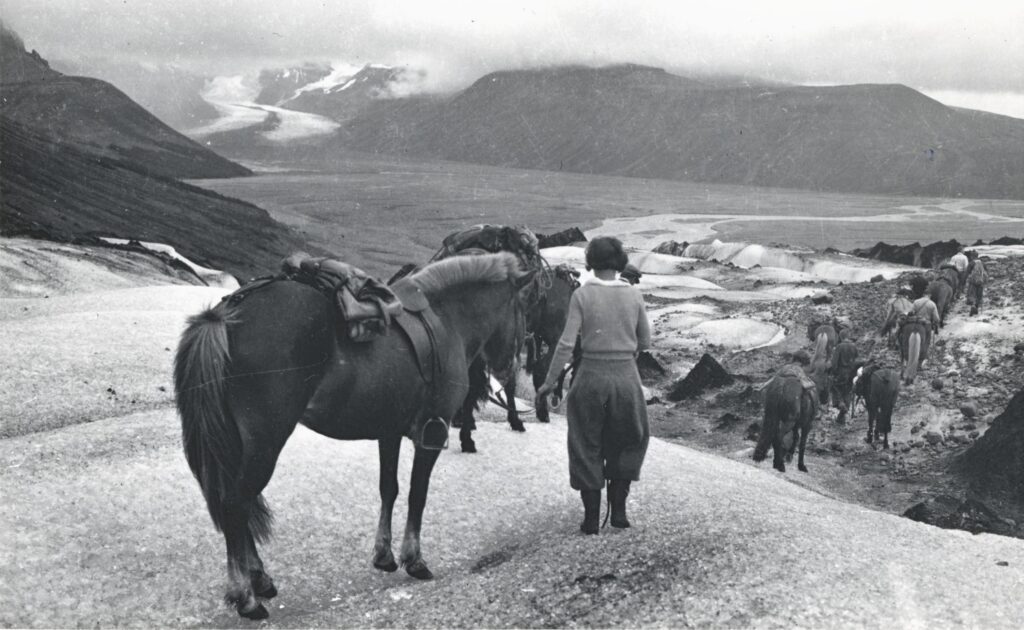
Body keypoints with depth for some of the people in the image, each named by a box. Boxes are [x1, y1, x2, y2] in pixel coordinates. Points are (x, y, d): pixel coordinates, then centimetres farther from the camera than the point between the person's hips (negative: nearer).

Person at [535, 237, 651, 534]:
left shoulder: (582, 295, -8)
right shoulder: (634, 295, -2)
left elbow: (566, 344, -12)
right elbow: (645, 342, 4)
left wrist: (549, 382, -6)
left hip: (591, 376, -1)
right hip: (626, 376, 1)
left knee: (587, 447, 14)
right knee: (628, 442, 21)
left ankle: (591, 517, 17)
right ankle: (618, 509, 18)